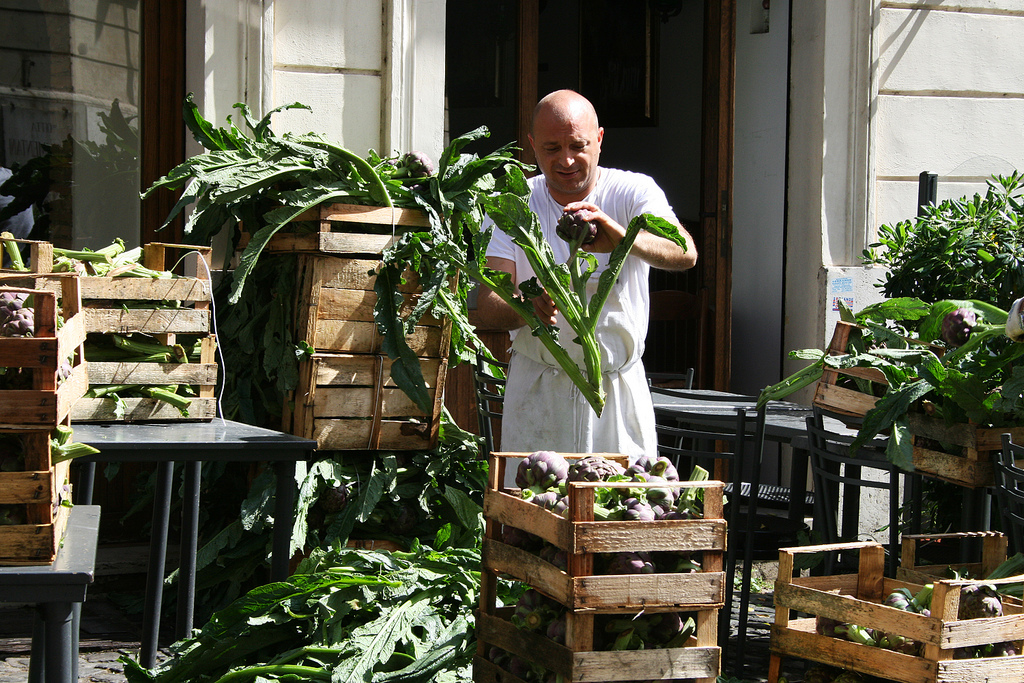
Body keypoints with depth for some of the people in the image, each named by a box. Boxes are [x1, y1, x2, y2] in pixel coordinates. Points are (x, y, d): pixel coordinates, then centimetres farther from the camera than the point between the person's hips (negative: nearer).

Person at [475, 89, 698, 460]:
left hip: (621, 390, 0)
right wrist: (525, 308, -34)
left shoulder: (634, 192, -4)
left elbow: (685, 254, -24)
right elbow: (486, 309, -12)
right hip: (536, 391, 0)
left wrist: (623, 238, -43)